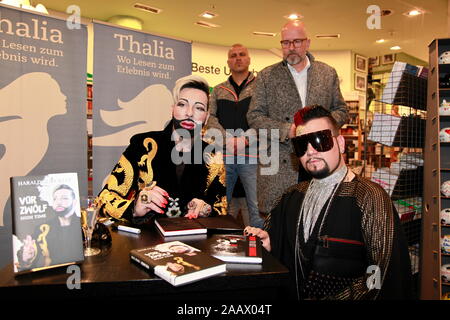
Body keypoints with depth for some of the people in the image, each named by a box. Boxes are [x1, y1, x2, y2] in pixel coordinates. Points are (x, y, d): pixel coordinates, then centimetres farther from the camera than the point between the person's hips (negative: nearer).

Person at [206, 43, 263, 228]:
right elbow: (210, 117, 6)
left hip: (251, 154, -3)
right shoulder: (218, 90, 16)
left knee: (256, 205, -2)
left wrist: (246, 139, -15)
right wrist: (227, 139, -10)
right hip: (222, 155, 4)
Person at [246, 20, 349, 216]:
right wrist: (287, 130, -13)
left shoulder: (328, 74, 11)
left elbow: (341, 110, 15)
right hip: (279, 162, -2)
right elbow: (254, 116, 0)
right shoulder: (267, 76, 4)